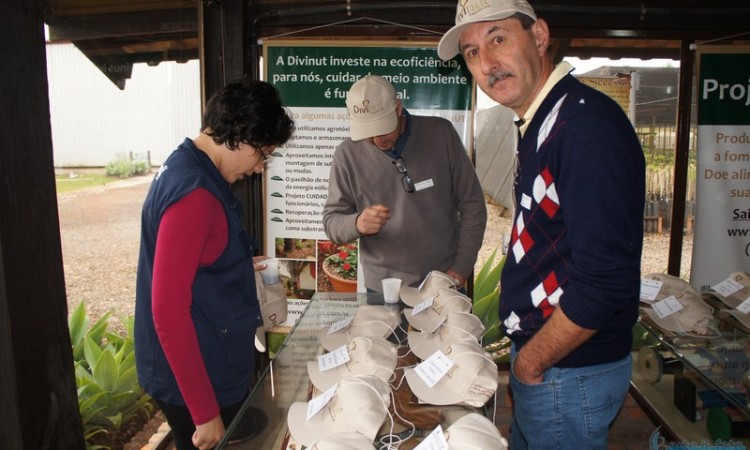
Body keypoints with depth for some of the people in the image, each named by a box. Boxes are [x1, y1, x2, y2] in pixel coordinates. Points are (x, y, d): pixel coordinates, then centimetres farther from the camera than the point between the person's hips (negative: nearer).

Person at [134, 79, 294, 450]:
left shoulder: (186, 168, 6)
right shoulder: (194, 194, -25)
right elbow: (168, 311, -26)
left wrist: (239, 265, 17)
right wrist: (205, 413, -22)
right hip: (197, 382, -10)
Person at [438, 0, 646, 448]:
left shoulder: (588, 125, -23)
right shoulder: (541, 124, 7)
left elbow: (604, 282, -27)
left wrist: (531, 362, -14)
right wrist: (525, 355, 12)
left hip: (569, 373, -8)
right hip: (534, 359, 9)